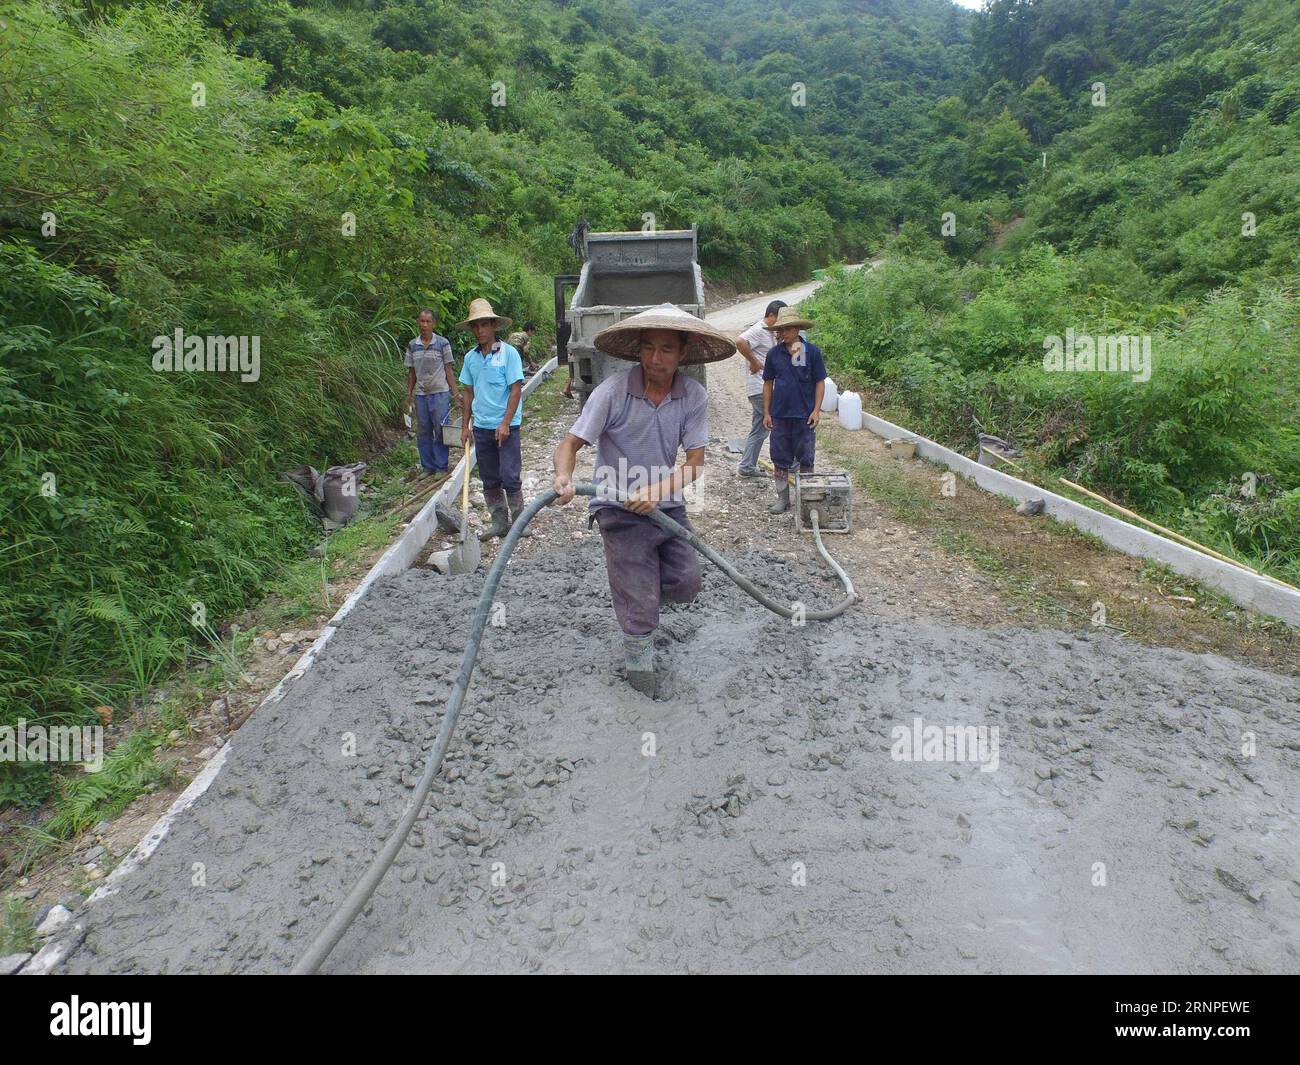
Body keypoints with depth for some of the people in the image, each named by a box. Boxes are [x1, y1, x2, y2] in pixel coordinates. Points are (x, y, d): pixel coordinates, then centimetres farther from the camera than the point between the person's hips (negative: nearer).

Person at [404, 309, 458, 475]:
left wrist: (454, 393, -4)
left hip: (440, 393, -3)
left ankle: (441, 467, 7)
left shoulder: (443, 343, -2)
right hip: (420, 394, 3)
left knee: (440, 431, -2)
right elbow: (411, 372, 12)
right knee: (423, 432, 7)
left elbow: (448, 370, 0)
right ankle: (428, 467, 16)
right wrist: (409, 395, 8)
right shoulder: (412, 346, 7)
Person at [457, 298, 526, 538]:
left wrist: (505, 424, -15)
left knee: (510, 476, -5)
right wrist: (465, 426, 10)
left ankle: (518, 522, 9)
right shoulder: (470, 357, 8)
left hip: (506, 426, -5)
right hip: (481, 426, 5)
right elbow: (468, 392, 13)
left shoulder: (508, 353, -7)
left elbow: (516, 390, -10)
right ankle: (499, 522, 20)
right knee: (489, 480, 10)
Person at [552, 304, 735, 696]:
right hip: (620, 510, -4)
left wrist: (656, 492, -24)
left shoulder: (694, 396, -7)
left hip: (668, 506, 4)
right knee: (640, 611, 0)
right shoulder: (612, 391, -16)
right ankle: (638, 665, 26)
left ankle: (637, 586, 36)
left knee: (686, 585, 5)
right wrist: (563, 477, -35)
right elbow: (571, 443, -14)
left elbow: (695, 461, -8)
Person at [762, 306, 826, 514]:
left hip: (804, 416, -2)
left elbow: (820, 382, -2)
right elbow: (768, 383, 8)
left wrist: (816, 410, -8)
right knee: (780, 458, 8)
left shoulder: (812, 351, -5)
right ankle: (782, 498, 19)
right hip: (780, 415, 3)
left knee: (806, 459, 7)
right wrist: (766, 412, 5)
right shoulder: (774, 354, 2)